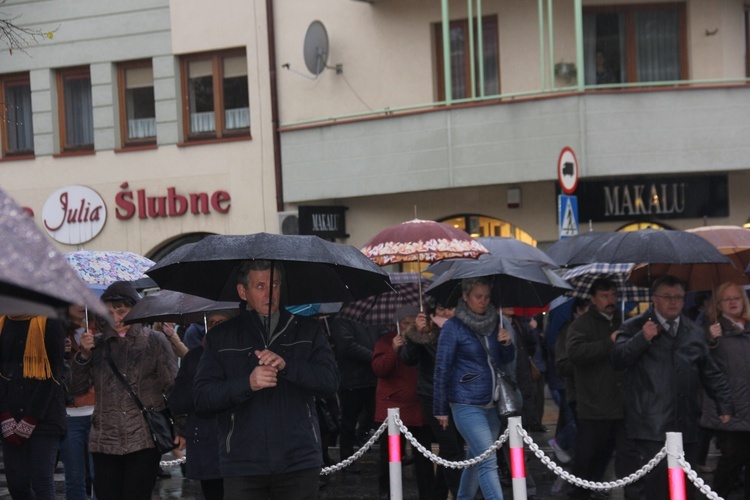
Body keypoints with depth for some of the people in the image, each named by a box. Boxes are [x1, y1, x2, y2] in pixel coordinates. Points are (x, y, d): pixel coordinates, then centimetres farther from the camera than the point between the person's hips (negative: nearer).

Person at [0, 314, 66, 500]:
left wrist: (30, 419, -10)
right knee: (17, 485, 4)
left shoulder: (49, 323, -3)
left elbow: (52, 373, -6)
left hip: (43, 418, -4)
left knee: (42, 484, -8)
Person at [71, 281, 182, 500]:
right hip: (105, 442, 3)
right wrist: (84, 355, -6)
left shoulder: (155, 340, 3)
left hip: (144, 440, -3)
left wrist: (181, 428, -6)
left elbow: (173, 387, 2)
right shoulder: (99, 344, 11)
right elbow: (78, 388, 9)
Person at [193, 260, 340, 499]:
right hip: (243, 467, -1)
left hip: (299, 462, 1)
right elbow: (201, 396, 0)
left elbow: (331, 380, -1)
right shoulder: (220, 337, 8)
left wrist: (286, 365, -16)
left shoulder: (307, 330, 11)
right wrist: (248, 383, -16)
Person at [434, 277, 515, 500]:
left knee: (475, 459, 13)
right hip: (467, 404, -6)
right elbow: (442, 369, -4)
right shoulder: (453, 327, -6)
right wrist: (441, 409, -3)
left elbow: (506, 362, 18)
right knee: (488, 462, -13)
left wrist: (507, 344, -4)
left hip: (492, 404, 6)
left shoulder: (492, 322, 10)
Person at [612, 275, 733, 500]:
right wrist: (642, 338, -17)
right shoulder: (635, 328, 5)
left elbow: (712, 375, 21)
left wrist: (724, 406, 15)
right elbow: (618, 359, -7)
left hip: (685, 426, 5)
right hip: (650, 428, -5)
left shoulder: (695, 333, 18)